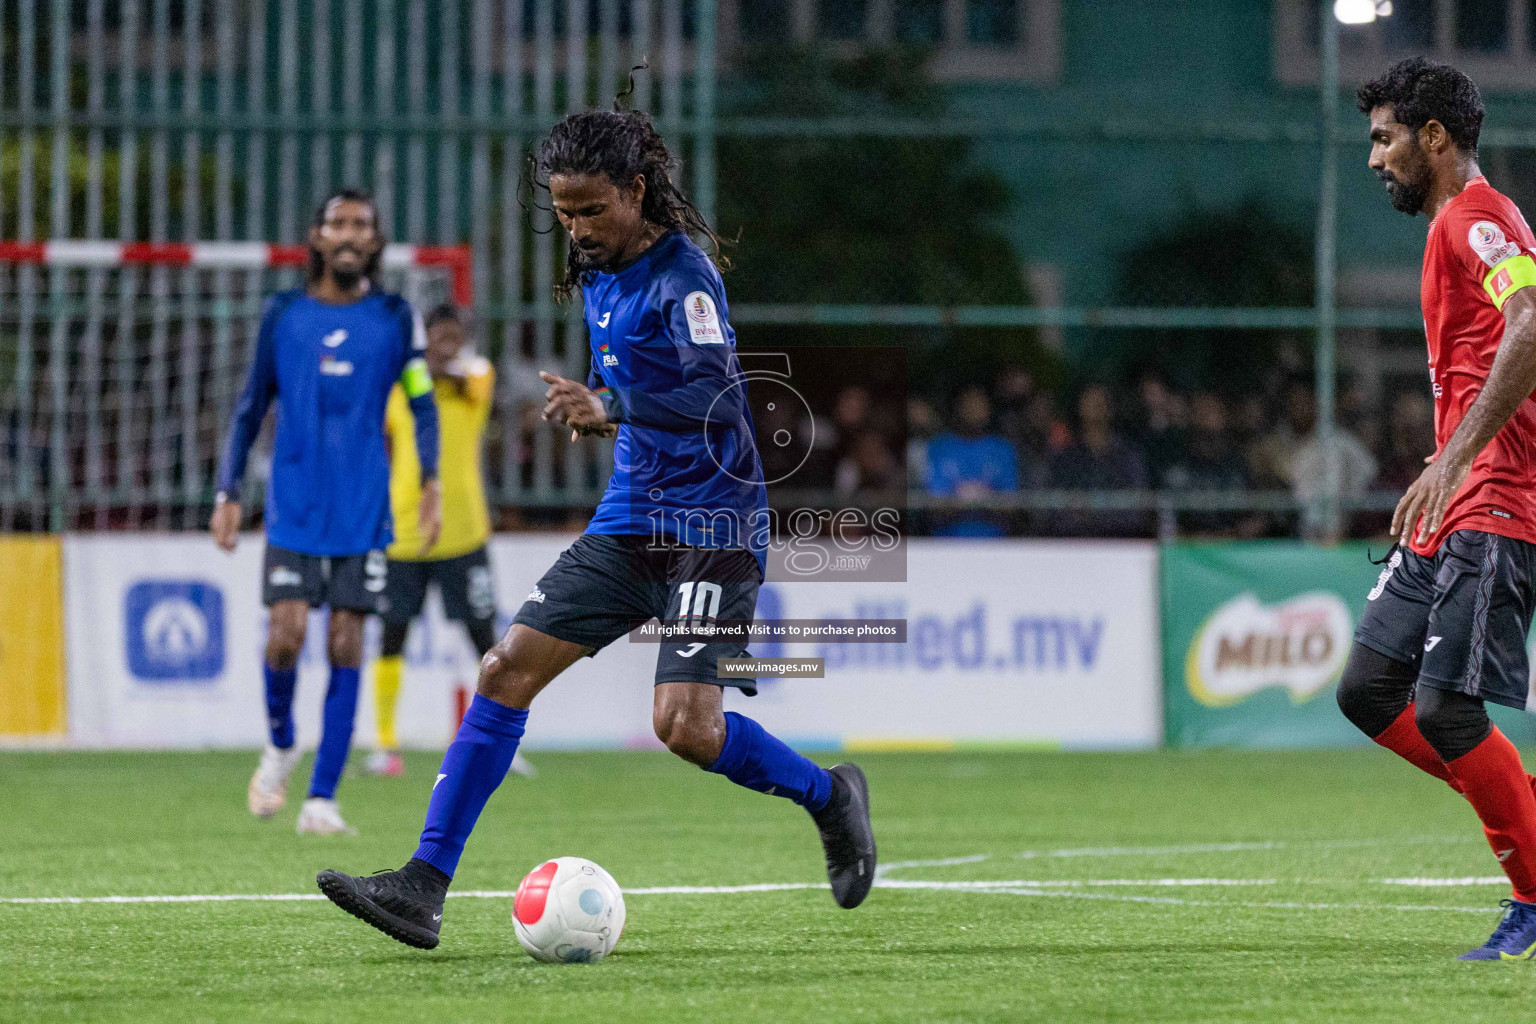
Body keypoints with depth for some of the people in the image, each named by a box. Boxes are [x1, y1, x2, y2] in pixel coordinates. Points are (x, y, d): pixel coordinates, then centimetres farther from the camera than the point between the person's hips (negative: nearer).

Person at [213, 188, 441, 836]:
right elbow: (251, 407, 11)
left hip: (365, 511, 0)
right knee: (286, 633, -12)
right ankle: (280, 745, 18)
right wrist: (228, 493, 5)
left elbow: (422, 402, 5)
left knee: (346, 647, -4)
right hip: (293, 508, 0)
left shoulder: (395, 317, 4)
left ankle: (321, 799, 0)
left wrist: (430, 483, -9)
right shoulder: (283, 314, 5)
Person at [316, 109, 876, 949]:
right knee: (507, 669, -4)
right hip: (629, 524, 8)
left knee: (685, 727, -18)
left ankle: (828, 797, 11)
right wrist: (597, 410, 13)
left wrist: (614, 408, -43)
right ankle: (423, 887, -5)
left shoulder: (682, 274, -15)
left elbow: (718, 399, -30)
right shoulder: (597, 276, 11)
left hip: (710, 527, -8)